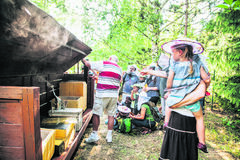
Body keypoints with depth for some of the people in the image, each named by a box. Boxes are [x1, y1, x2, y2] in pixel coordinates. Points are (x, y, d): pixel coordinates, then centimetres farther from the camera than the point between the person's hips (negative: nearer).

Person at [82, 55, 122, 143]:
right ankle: (109, 136, 14)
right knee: (111, 115, 9)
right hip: (114, 95, 5)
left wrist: (84, 60, 24)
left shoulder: (103, 64, 0)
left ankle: (94, 134, 7)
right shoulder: (119, 69, 16)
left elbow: (88, 64, 2)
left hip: (102, 94, -5)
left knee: (96, 114, 3)